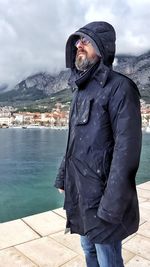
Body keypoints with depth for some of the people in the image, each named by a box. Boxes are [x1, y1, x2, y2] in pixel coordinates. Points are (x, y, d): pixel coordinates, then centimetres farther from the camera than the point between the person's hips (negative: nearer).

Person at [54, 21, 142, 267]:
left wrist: (112, 205, -21)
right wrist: (63, 177, 17)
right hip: (79, 190, 8)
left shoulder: (119, 87, -13)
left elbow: (127, 149, -20)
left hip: (101, 193, -7)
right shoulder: (81, 90, 12)